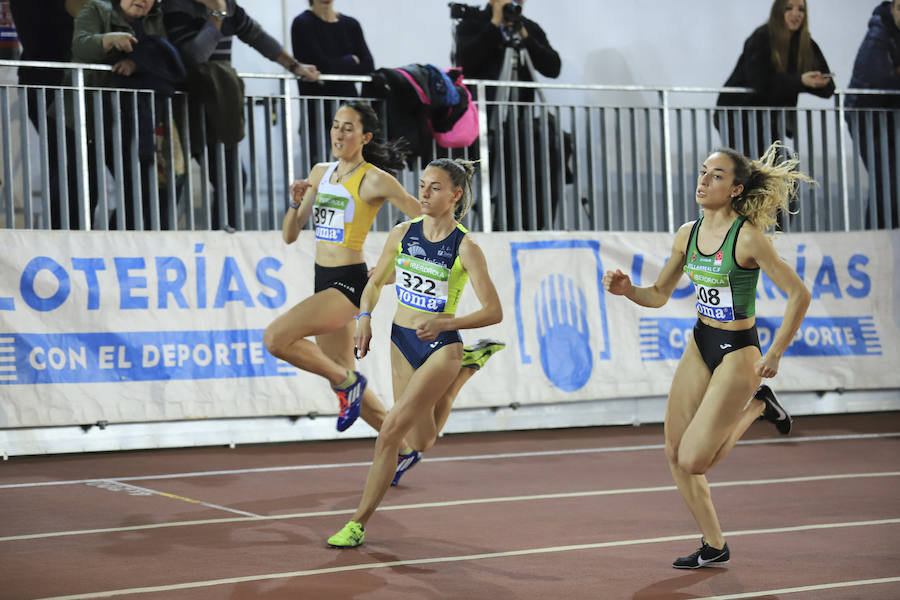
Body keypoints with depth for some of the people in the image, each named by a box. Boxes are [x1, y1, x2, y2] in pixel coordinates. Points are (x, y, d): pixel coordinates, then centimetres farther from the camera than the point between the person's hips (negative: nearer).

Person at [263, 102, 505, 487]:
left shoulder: (375, 180, -9)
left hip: (349, 283, -8)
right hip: (325, 282, 8)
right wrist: (296, 203, -6)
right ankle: (402, 449, 27)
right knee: (342, 380, 14)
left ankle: (347, 381, -4)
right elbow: (289, 236, 11)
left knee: (275, 338, -23)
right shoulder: (321, 173, 11)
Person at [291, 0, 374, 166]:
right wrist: (351, 61, 0)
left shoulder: (351, 25, 11)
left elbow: (368, 67, 0)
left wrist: (337, 67, -9)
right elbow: (322, 65, -15)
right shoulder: (303, 24, -4)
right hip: (317, 113, -5)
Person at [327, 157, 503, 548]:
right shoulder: (402, 234, 0)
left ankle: (358, 523, -10)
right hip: (402, 342, 5)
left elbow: (494, 311, -13)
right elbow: (376, 282, 15)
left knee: (390, 431, -17)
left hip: (441, 348, -5)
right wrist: (364, 316, -4)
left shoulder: (465, 248, -13)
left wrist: (445, 324, -26)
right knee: (423, 445, 10)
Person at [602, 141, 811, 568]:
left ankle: (757, 407, 14)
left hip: (737, 352, -7)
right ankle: (714, 547, 21)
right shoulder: (688, 235, 1)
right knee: (675, 453, 5)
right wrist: (627, 289, -10)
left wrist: (774, 355, -13)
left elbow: (799, 294, -15)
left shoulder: (748, 237, -19)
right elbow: (659, 295, 11)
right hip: (700, 345, 7)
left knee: (694, 460, -10)